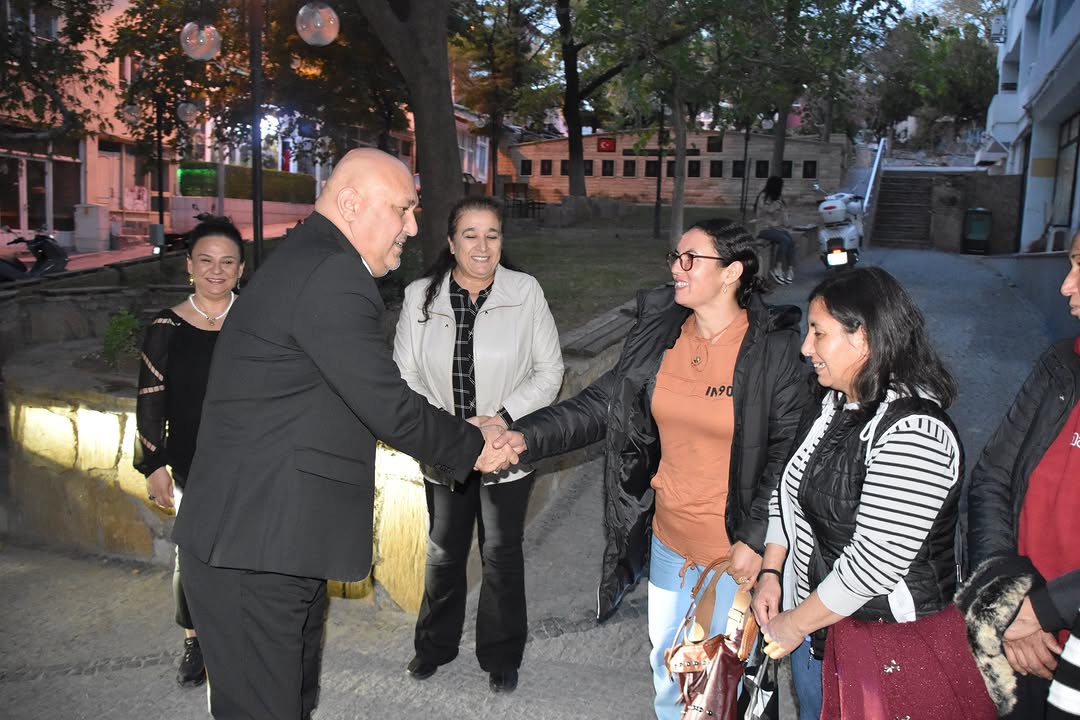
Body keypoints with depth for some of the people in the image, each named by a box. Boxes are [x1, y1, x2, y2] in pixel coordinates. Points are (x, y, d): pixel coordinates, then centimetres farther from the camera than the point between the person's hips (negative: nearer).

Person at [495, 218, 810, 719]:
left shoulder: (774, 349, -16)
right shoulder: (659, 332, -2)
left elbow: (789, 451, -14)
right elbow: (601, 404, -4)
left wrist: (756, 540, -17)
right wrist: (525, 437, -16)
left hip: (735, 550, -5)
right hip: (667, 538, 5)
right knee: (666, 664, 23)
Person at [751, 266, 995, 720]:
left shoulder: (914, 435, -27)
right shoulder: (834, 405, 0)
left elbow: (875, 563, -28)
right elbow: (789, 493, 11)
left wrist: (795, 624, -17)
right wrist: (770, 573, 1)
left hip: (893, 642, -8)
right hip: (816, 619, 8)